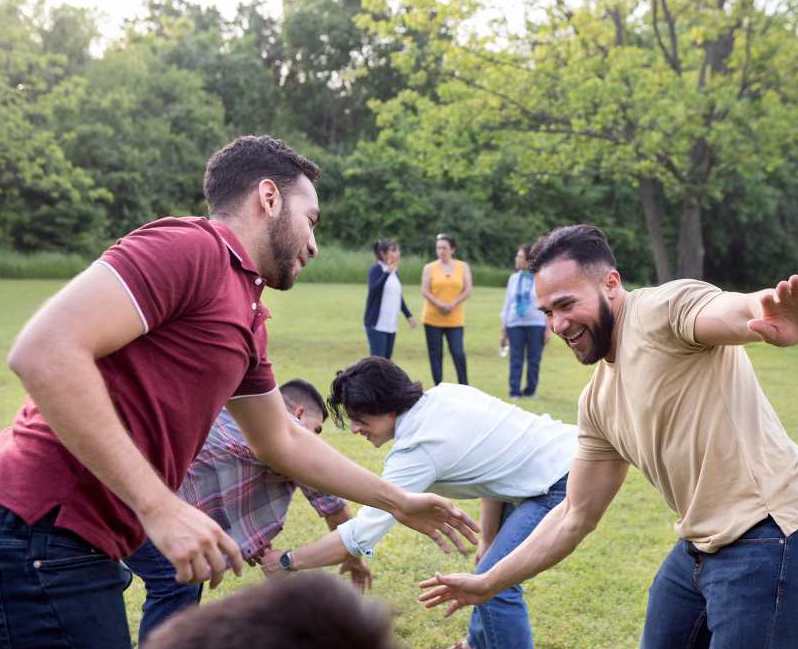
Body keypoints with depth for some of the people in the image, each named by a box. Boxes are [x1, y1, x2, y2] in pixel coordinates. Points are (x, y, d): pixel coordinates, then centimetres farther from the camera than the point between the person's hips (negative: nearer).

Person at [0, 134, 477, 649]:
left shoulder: (248, 317, 16)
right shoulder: (190, 246, -14)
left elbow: (283, 441, 29)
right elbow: (45, 351, -24)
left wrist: (400, 503, 36)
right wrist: (159, 507, -25)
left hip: (82, 545, 10)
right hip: (44, 537, -10)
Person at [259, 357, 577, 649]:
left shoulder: (418, 450, -22)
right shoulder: (444, 394, 1)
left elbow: (360, 536, -20)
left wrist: (288, 561, -10)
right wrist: (488, 539, 13)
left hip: (563, 482, -10)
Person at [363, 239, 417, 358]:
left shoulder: (395, 271, 13)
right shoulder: (376, 270, -8)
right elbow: (373, 289, -26)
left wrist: (408, 315, 26)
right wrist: (387, 272, -34)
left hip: (391, 325, 8)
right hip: (377, 324, -8)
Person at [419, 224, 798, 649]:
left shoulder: (666, 308, -13)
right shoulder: (597, 401, 11)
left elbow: (739, 311, -37)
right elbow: (575, 517, 19)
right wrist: (487, 584, 22)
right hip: (700, 546, 9)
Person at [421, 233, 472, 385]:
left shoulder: (463, 267, 7)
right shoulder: (429, 268, 4)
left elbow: (468, 290, 1)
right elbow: (425, 291, -3)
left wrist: (452, 304, -12)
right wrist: (440, 305, -16)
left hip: (455, 319, 0)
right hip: (433, 318, 0)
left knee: (458, 352, -6)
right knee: (435, 354, 4)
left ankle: (465, 388, 2)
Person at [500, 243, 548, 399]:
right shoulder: (514, 278, 11)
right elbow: (507, 304, 15)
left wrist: (548, 328, -5)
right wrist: (503, 330, 12)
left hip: (536, 324, -2)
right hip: (515, 324, 3)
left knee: (534, 359, 1)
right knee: (515, 359, -1)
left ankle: (530, 391, 11)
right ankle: (514, 392, 1)